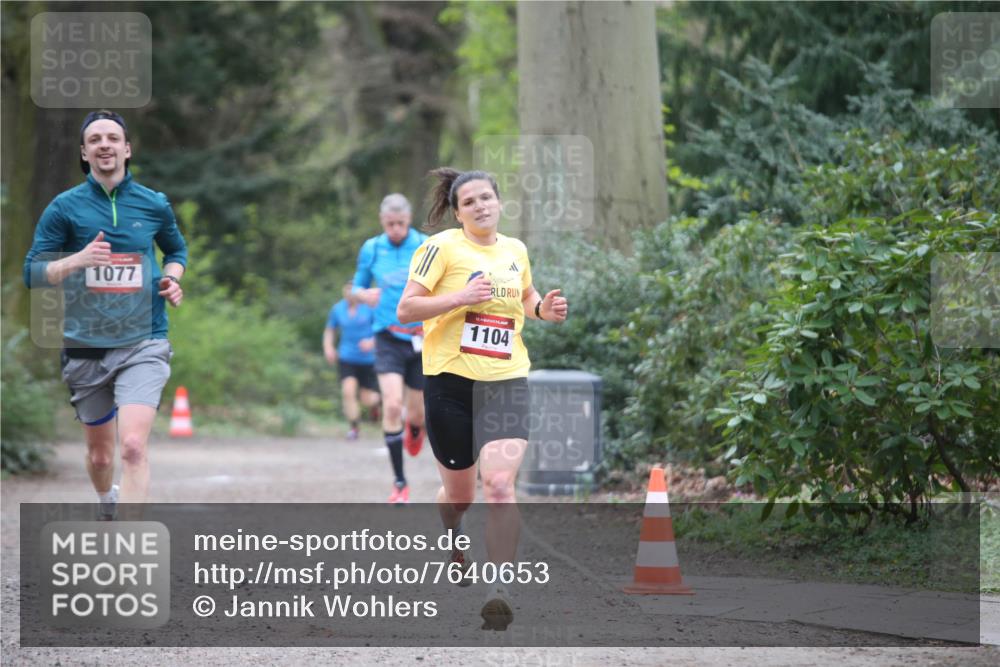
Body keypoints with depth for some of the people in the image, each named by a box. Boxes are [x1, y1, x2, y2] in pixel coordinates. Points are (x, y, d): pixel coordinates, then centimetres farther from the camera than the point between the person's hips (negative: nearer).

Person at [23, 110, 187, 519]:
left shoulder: (154, 205, 4)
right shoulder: (65, 207, 0)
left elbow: (176, 249, 24)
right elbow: (32, 273, -2)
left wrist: (173, 278, 3)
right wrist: (77, 260, -20)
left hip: (143, 345, -1)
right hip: (86, 348, 1)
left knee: (133, 446, -19)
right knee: (100, 454, 14)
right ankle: (106, 500, 48)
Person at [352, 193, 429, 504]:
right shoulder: (371, 249, 1)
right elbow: (357, 286, 13)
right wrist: (364, 294, -11)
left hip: (421, 339, 0)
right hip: (388, 338, 0)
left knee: (418, 413, 8)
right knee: (392, 406, -17)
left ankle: (414, 430, 50)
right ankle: (399, 482, -9)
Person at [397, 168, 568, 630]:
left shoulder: (516, 250, 11)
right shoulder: (442, 247, -5)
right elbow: (406, 308, -9)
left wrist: (542, 309, 8)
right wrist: (461, 297, -21)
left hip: (507, 381, 2)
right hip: (450, 380, -2)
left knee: (499, 483, -19)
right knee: (458, 493, 12)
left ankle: (500, 590, -23)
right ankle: (452, 544, 48)